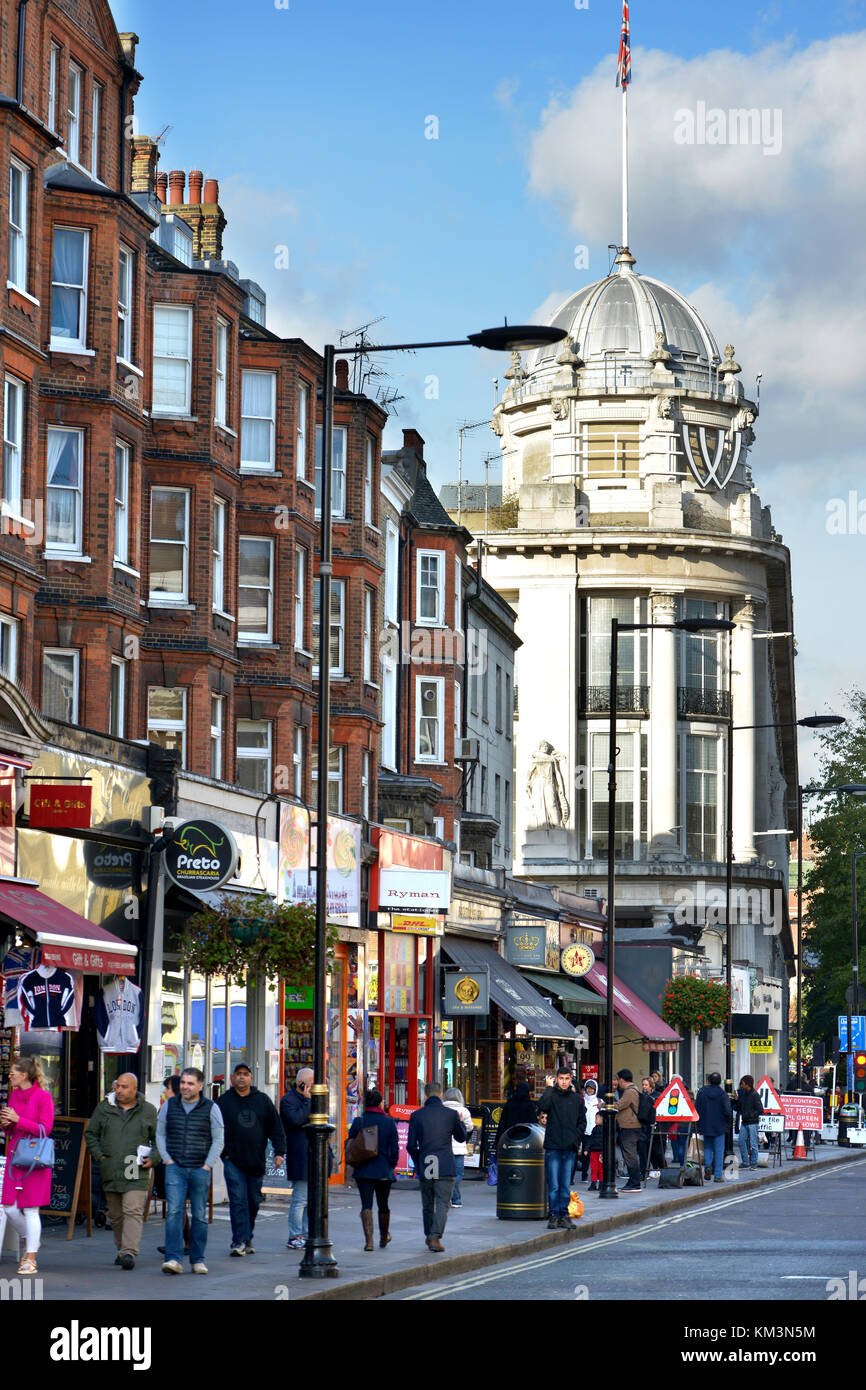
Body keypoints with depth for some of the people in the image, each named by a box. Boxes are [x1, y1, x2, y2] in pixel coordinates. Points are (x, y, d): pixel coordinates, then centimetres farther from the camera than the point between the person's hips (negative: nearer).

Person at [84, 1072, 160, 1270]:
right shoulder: (104, 1108, 9)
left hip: (136, 1173, -3)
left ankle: (129, 1252, -21)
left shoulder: (149, 1111, 5)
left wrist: (154, 1159, -3)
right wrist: (98, 1155, 3)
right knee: (115, 1215, 11)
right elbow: (90, 1134, 16)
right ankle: (122, 1249, 26)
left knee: (133, 1212, -14)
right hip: (110, 1172, 3)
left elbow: (159, 1138, 12)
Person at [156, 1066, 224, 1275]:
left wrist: (208, 1165, -4)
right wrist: (167, 1159, 1)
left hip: (200, 1170, -1)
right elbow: (160, 1134, 13)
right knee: (174, 1212, -11)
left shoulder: (211, 1108, 2)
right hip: (175, 1169, 1)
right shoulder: (169, 1106, 7)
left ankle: (198, 1260, 13)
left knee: (199, 1216, 5)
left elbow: (218, 1139, 4)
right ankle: (173, 1259, -17)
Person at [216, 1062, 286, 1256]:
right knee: (238, 1200, -11)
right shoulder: (223, 1101, 3)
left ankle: (247, 1238, 22)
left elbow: (276, 1128, 9)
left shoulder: (263, 1100, 8)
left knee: (254, 1201, 9)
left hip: (257, 1161, 3)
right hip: (233, 1160, -3)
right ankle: (239, 1241, -12)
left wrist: (279, 1152, 1)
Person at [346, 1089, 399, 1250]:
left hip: (363, 1170, -1)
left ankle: (368, 1240, -18)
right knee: (383, 1204, 17)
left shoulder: (358, 1122, -4)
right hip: (384, 1170, 1)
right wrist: (392, 1166, 13)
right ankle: (384, 1238, 35)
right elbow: (394, 1148, 0)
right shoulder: (389, 1122, -3)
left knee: (366, 1205, -3)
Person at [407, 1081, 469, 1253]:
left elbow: (411, 1145, 1)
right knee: (442, 1204, -2)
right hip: (446, 1167, -2)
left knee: (427, 1205, 16)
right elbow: (461, 1137, 13)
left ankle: (429, 1236, 28)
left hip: (424, 1167, 2)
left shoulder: (416, 1116, -1)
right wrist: (461, 1122, 33)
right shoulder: (451, 1114, -3)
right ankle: (435, 1237, -16)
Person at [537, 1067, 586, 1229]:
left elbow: (582, 1121, 14)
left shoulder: (576, 1099, 10)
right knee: (553, 1185, -2)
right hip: (553, 1147, -2)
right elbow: (542, 1107, -20)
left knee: (566, 1185, 6)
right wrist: (551, 1089, -14)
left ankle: (564, 1215, 12)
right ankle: (554, 1215, 4)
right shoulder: (552, 1096, 1)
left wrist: (576, 1138, 0)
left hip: (569, 1148, 2)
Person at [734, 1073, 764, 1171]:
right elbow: (738, 1108, 17)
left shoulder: (755, 1095, -11)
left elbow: (760, 1110, -13)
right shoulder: (743, 1094, 11)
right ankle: (745, 1162, 15)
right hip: (744, 1122, 7)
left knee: (753, 1144, -1)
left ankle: (754, 1163, 8)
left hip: (752, 1123, -7)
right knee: (742, 1142, 6)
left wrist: (750, 1114, -16)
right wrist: (736, 1100, 1)